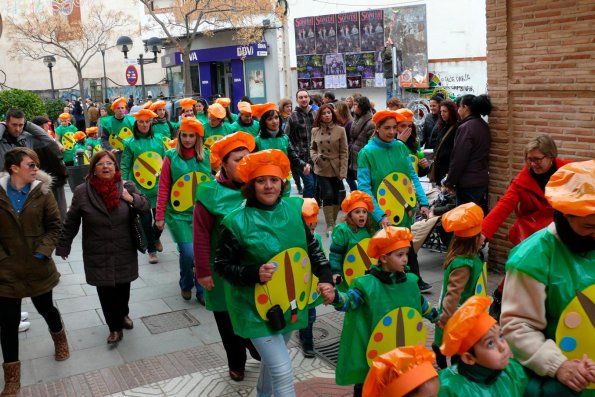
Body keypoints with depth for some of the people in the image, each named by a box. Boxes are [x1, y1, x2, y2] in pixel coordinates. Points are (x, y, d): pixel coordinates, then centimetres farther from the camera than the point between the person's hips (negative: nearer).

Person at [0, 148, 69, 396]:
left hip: (38, 266, 1)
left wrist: (43, 251, -12)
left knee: (45, 309, 17)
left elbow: (55, 226, -1)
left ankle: (60, 340, 50)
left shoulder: (42, 192, -4)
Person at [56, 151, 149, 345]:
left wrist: (133, 199, -14)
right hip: (98, 255, -1)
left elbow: (146, 207, 5)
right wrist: (63, 247, 7)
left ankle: (123, 314, 44)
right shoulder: (82, 192, -7)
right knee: (105, 291, 3)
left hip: (124, 252, 2)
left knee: (123, 287, 15)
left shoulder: (127, 187, -4)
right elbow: (71, 223, 1)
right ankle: (115, 327, 22)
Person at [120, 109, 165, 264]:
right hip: (140, 187, -2)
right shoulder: (130, 143, -1)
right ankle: (151, 250, 20)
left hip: (159, 186, 2)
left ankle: (156, 238, 37)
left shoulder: (158, 139, 5)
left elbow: (166, 160, 10)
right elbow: (124, 166, -1)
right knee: (146, 219, 5)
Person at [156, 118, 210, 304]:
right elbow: (163, 188, -2)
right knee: (188, 252, -8)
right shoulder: (171, 157, -4)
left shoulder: (206, 156, 2)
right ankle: (186, 284, 22)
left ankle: (202, 289, 23)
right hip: (178, 213, -2)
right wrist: (159, 216, -2)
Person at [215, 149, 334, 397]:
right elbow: (222, 266, -11)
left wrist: (325, 278, -4)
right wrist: (254, 274, -26)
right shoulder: (237, 222, -18)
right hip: (257, 307, -5)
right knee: (283, 371, -8)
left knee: (273, 358, 26)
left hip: (291, 302, 6)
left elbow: (312, 247, 8)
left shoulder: (295, 209, -3)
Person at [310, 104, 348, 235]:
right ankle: (330, 226, -3)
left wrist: (343, 171, -11)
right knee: (328, 195, -9)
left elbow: (344, 152, -5)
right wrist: (315, 157, -9)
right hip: (322, 169, 0)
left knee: (336, 196, 8)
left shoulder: (340, 130, -4)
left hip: (336, 169, 0)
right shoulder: (315, 131, 3)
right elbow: (312, 148, 14)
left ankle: (333, 223, 23)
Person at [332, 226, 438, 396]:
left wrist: (436, 317, 30)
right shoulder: (368, 284, -18)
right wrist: (335, 296, -50)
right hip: (374, 353, -5)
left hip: (404, 351, 5)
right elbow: (348, 301, -29)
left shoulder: (410, 281, 2)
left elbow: (421, 304, 19)